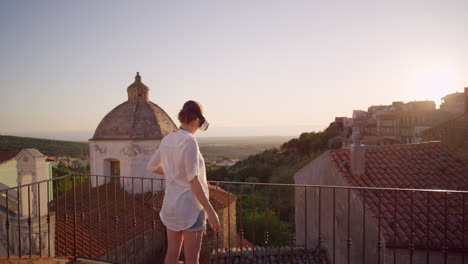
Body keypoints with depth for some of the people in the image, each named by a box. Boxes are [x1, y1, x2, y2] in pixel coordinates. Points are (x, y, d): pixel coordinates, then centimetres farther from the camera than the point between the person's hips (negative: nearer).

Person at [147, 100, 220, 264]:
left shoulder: (167, 140, 3)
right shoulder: (189, 141, -19)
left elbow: (152, 166, 17)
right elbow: (193, 180, -23)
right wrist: (210, 211, -20)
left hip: (170, 204, 7)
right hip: (190, 206, -7)